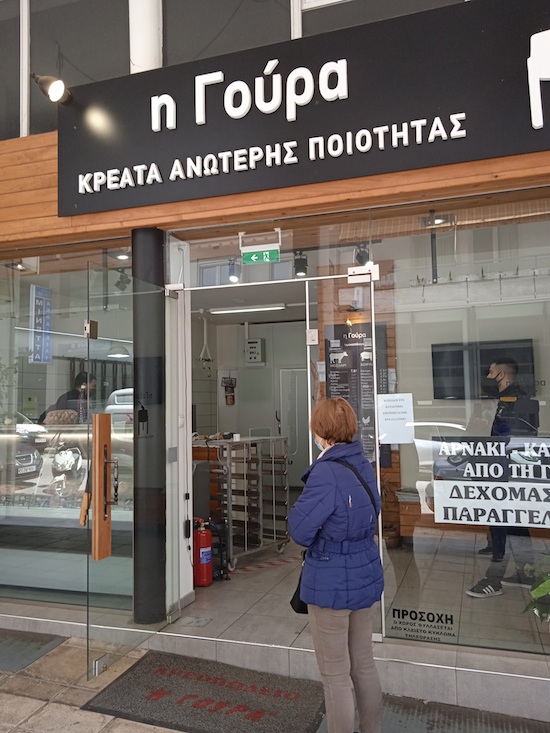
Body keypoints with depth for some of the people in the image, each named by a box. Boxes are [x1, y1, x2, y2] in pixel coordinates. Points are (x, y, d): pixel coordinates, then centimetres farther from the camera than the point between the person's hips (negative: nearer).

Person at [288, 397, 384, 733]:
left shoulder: (327, 473, -25)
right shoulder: (364, 464, 0)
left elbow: (300, 529, -21)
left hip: (332, 583, -8)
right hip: (366, 576, 8)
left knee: (335, 675, 10)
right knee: (364, 664, 23)